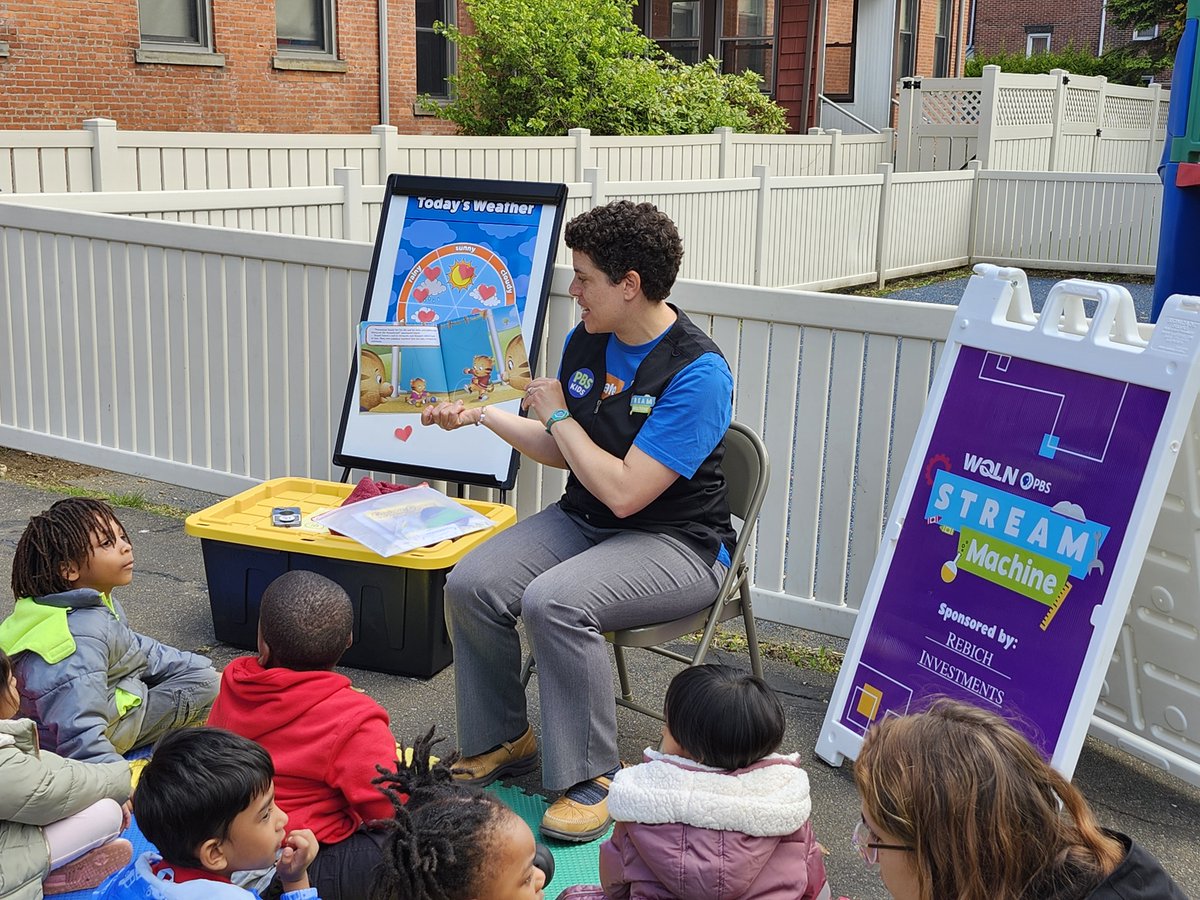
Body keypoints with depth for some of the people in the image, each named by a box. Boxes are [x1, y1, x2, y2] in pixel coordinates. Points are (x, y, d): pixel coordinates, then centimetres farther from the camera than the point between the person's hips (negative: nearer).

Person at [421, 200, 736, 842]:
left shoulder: (697, 374, -21)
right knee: (471, 585, -15)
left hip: (675, 542, -7)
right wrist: (480, 415, 7)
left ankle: (589, 779, -13)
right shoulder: (585, 342, 4)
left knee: (555, 602, -33)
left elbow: (624, 491, -25)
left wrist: (557, 414, -13)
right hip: (582, 519, 7)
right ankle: (501, 742, 7)